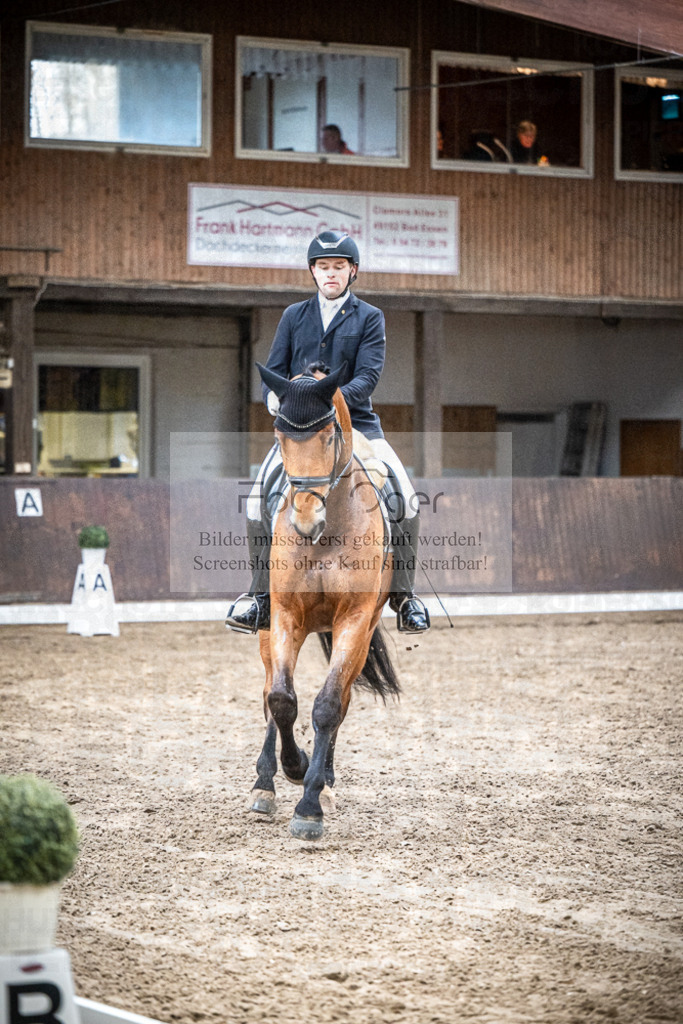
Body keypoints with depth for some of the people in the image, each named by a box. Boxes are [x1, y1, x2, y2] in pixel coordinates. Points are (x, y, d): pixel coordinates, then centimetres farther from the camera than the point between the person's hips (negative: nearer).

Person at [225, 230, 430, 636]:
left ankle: (404, 594, -8)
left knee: (404, 494, -21)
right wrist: (277, 396, -11)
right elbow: (274, 371, 14)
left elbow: (368, 376, -6)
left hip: (356, 422, -1)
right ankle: (262, 595, -15)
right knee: (260, 492, -22)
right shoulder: (294, 316, 16)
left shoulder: (370, 318, 8)